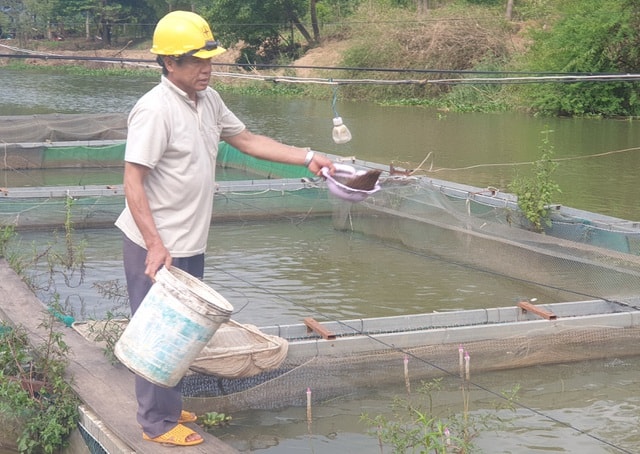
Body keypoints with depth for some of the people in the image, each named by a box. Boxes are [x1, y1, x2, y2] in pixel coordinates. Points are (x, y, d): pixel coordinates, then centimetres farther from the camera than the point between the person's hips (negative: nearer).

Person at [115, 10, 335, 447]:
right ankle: (159, 423, 15)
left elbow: (247, 140, 16)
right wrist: (155, 244, -26)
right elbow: (133, 180, -21)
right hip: (157, 247, -9)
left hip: (190, 245, 9)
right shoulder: (155, 109, -20)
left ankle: (169, 405, 35)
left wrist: (308, 158, 9)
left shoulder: (209, 101, 6)